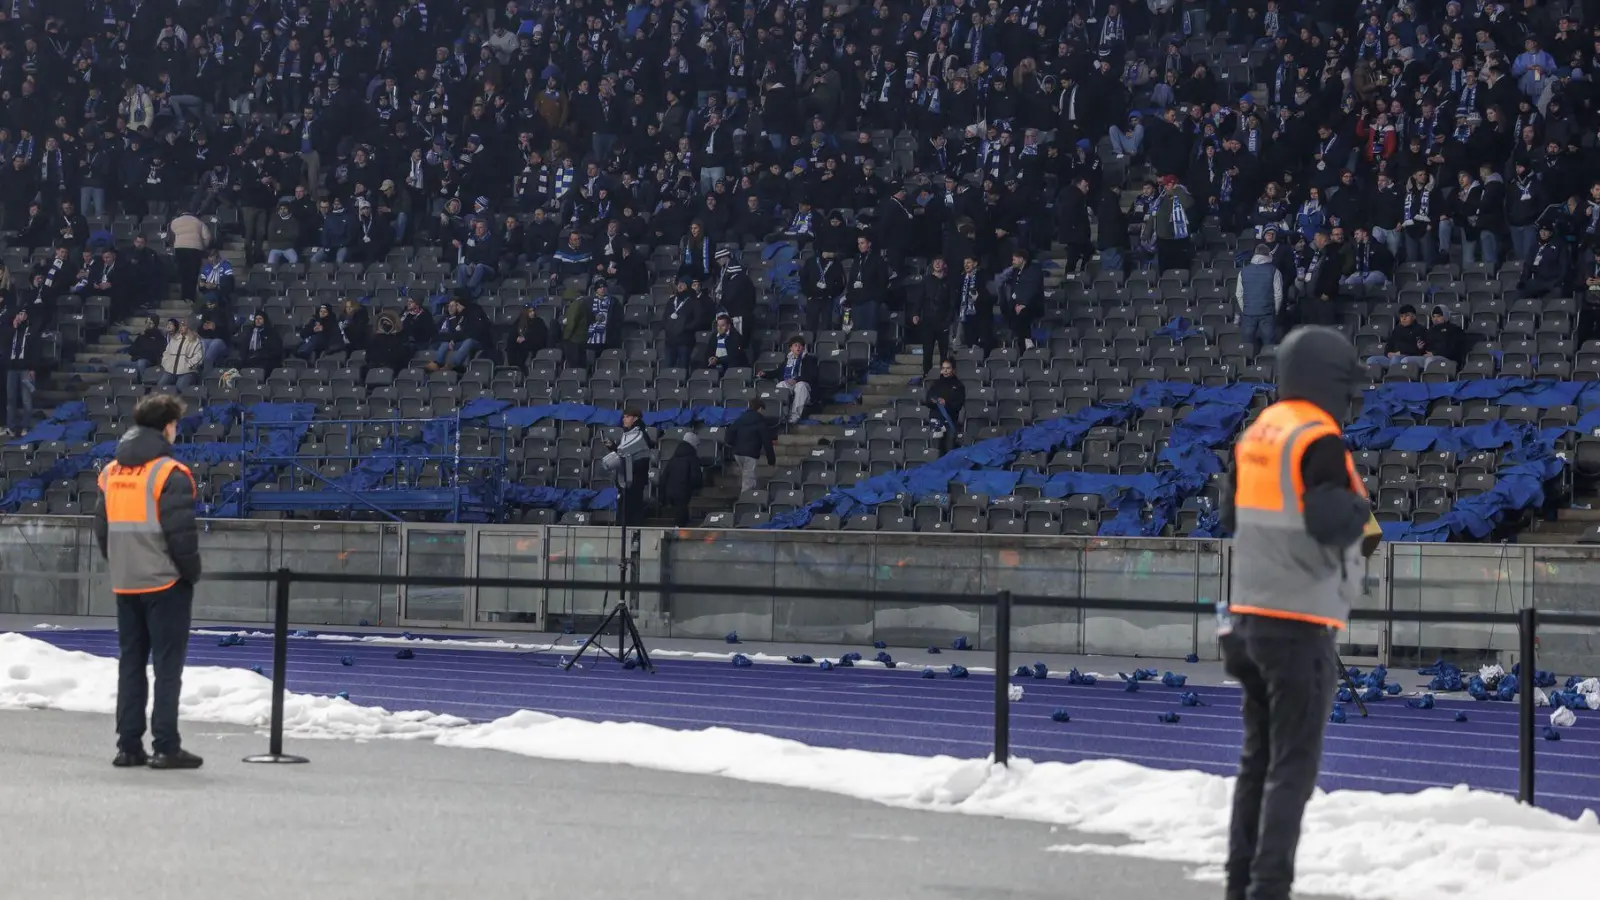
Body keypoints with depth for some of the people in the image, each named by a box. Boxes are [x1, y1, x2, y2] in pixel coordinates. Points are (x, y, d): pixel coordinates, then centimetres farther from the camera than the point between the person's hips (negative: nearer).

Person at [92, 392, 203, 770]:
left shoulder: (111, 472, 8)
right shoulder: (170, 473, -14)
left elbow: (102, 528, 10)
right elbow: (181, 532, -17)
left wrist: (119, 566, 17)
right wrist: (192, 571, -4)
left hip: (125, 584, 6)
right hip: (166, 583, -6)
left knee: (130, 664, 11)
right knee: (167, 665, -2)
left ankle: (128, 746, 11)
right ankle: (166, 747, -3)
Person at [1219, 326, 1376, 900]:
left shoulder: (1256, 435, 10)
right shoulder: (1318, 440, -15)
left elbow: (1231, 516, 19)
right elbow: (1330, 523, -24)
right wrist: (1362, 513, -5)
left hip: (1248, 615, 8)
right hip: (1299, 623, -8)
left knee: (1258, 758, 16)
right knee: (1293, 767, -4)